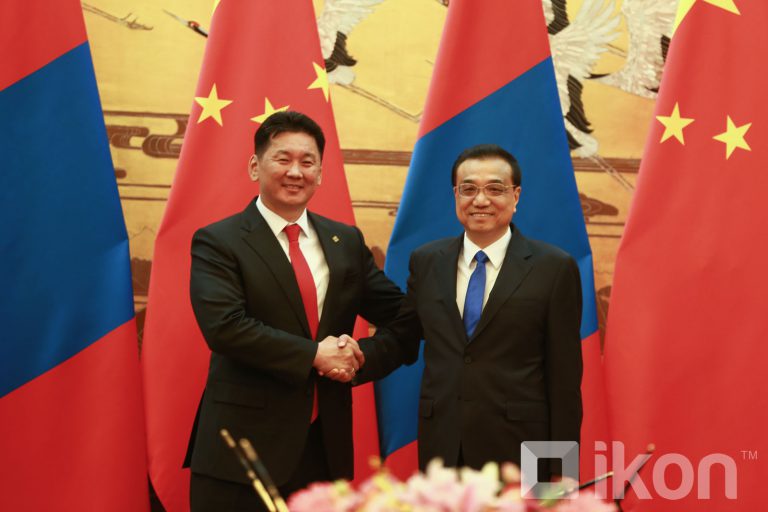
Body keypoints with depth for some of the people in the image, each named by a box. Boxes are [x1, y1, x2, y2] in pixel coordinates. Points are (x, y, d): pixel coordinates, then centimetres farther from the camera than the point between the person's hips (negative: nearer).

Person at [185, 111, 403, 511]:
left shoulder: (346, 241, 12)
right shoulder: (217, 242, -5)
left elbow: (399, 313, 15)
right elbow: (224, 327, -18)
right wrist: (313, 355, -17)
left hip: (325, 444, 5)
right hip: (243, 446, -4)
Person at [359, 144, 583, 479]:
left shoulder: (554, 268, -4)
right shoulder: (426, 261, 7)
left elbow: (565, 375, -4)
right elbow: (398, 338, 12)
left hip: (516, 451, -3)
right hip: (442, 447, 3)